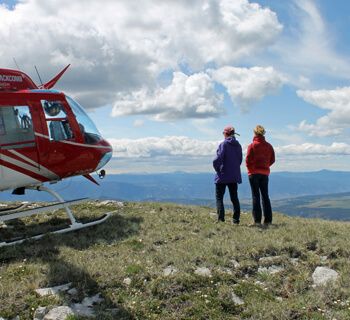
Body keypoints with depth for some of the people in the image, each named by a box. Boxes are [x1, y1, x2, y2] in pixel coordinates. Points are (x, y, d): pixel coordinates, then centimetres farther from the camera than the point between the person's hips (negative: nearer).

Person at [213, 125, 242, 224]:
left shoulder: (224, 144, -12)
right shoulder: (238, 145, 7)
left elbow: (218, 159, -20)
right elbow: (240, 160, 10)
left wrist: (217, 168, -4)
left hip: (223, 175, -6)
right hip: (235, 176, 6)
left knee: (219, 197, 2)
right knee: (234, 198, 12)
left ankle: (221, 218, -8)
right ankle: (236, 219, 11)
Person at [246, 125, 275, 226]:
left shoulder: (252, 146, -10)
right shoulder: (269, 146, 3)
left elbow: (248, 160, -12)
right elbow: (272, 160, 5)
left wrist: (251, 169, 4)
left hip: (254, 173, -4)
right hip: (265, 173, 4)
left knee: (256, 196, 0)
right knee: (265, 196, 10)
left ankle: (257, 220, -2)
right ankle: (268, 220, 10)